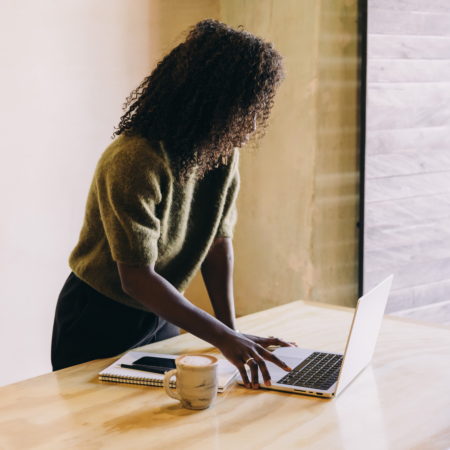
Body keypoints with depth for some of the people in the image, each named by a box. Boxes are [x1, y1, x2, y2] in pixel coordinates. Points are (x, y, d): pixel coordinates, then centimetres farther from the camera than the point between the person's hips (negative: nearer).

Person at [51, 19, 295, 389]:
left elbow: (219, 239, -5)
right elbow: (136, 278, -32)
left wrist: (232, 331, -15)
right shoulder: (134, 161, -30)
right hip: (99, 322, -6)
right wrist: (223, 337, -38)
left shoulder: (225, 150, -7)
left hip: (160, 317, 7)